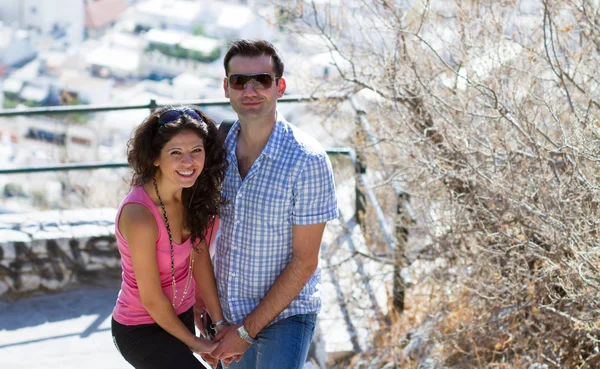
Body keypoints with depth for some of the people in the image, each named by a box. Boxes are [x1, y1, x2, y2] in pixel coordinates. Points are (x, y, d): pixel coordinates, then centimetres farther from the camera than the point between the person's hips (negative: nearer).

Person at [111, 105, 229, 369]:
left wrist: (219, 322, -7)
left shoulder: (193, 195, -10)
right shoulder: (139, 216, -32)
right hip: (141, 331, -8)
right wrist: (192, 341, -10)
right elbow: (151, 299, -23)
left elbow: (199, 258, -3)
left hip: (181, 315, 8)